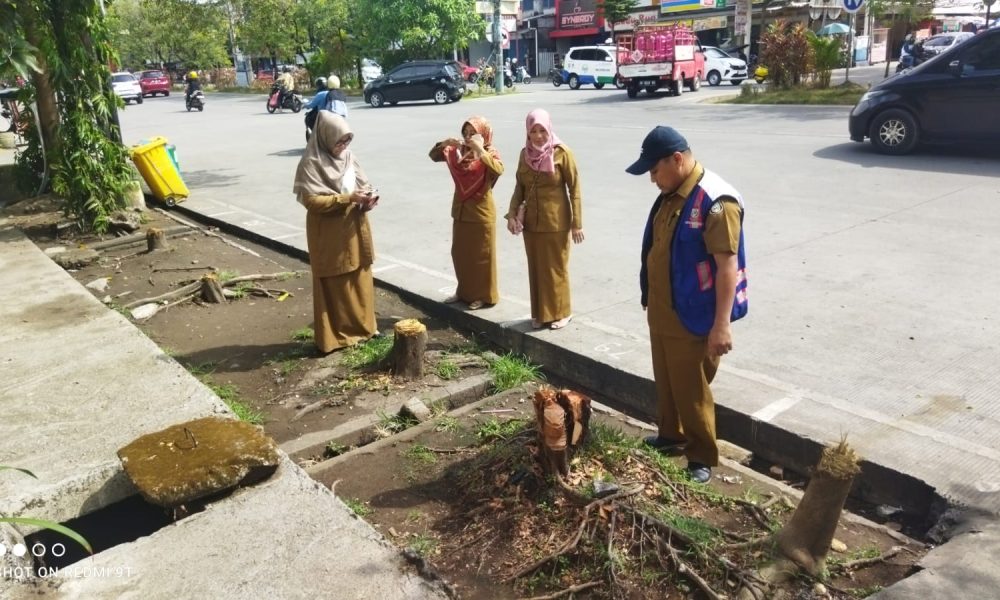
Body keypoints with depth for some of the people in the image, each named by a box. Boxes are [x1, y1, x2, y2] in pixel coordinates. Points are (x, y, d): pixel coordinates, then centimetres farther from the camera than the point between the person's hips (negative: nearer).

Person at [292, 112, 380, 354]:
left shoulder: (349, 157, 5)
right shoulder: (311, 163, -14)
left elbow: (363, 184, 14)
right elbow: (312, 200, -20)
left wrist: (368, 196, -9)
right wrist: (347, 198, -25)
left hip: (354, 229, 7)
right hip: (329, 235, -6)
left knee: (360, 280, 15)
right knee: (334, 286, 3)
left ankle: (362, 327, 30)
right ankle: (334, 337, 13)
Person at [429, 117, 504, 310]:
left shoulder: (490, 153, -10)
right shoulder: (458, 151, 6)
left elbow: (498, 169, -31)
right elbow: (433, 156, 11)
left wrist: (480, 149, -29)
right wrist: (444, 144, -7)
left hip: (481, 212, -6)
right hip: (460, 210, 6)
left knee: (481, 255, 3)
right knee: (460, 254, 15)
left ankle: (483, 295, 16)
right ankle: (464, 291, 31)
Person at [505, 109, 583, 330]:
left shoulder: (562, 153, -11)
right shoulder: (525, 154, 3)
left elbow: (574, 188, -9)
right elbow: (520, 186, 11)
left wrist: (577, 223, -12)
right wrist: (512, 213, -1)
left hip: (556, 222, -5)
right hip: (531, 221, 5)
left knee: (556, 268, 6)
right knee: (536, 268, 12)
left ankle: (560, 312, 21)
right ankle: (540, 313, 24)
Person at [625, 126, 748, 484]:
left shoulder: (716, 201, -22)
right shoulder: (670, 195, 6)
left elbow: (728, 266, -24)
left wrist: (722, 324, -25)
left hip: (693, 319, -8)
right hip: (662, 313, 8)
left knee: (691, 389, 4)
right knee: (666, 381, 21)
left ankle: (702, 456, 21)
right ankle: (670, 435, 40)